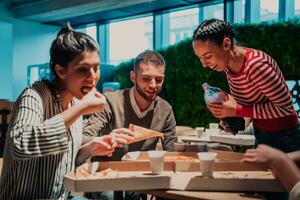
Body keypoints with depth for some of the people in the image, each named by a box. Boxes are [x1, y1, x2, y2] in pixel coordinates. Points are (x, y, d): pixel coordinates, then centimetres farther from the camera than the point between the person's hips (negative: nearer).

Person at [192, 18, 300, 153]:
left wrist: (237, 111, -27)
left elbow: (285, 107, -26)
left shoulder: (255, 65, -31)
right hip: (260, 134, 8)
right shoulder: (227, 63, -6)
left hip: (283, 137, -8)